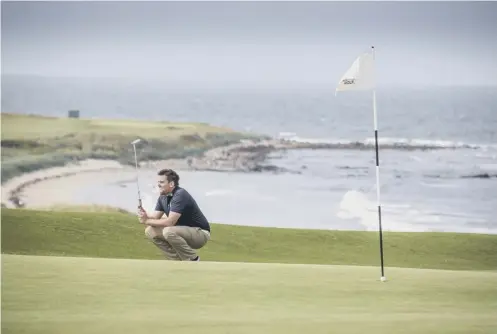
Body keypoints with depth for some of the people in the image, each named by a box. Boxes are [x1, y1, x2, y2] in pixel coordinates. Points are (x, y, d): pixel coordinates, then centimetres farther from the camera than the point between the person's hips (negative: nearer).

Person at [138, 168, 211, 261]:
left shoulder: (180, 195, -24)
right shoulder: (163, 197, 4)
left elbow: (170, 222, -30)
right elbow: (155, 217, 1)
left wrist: (147, 221, -22)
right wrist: (145, 216, -21)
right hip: (183, 231, 9)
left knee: (169, 231, -34)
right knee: (150, 231, -2)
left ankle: (193, 260, -14)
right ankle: (178, 260, 4)